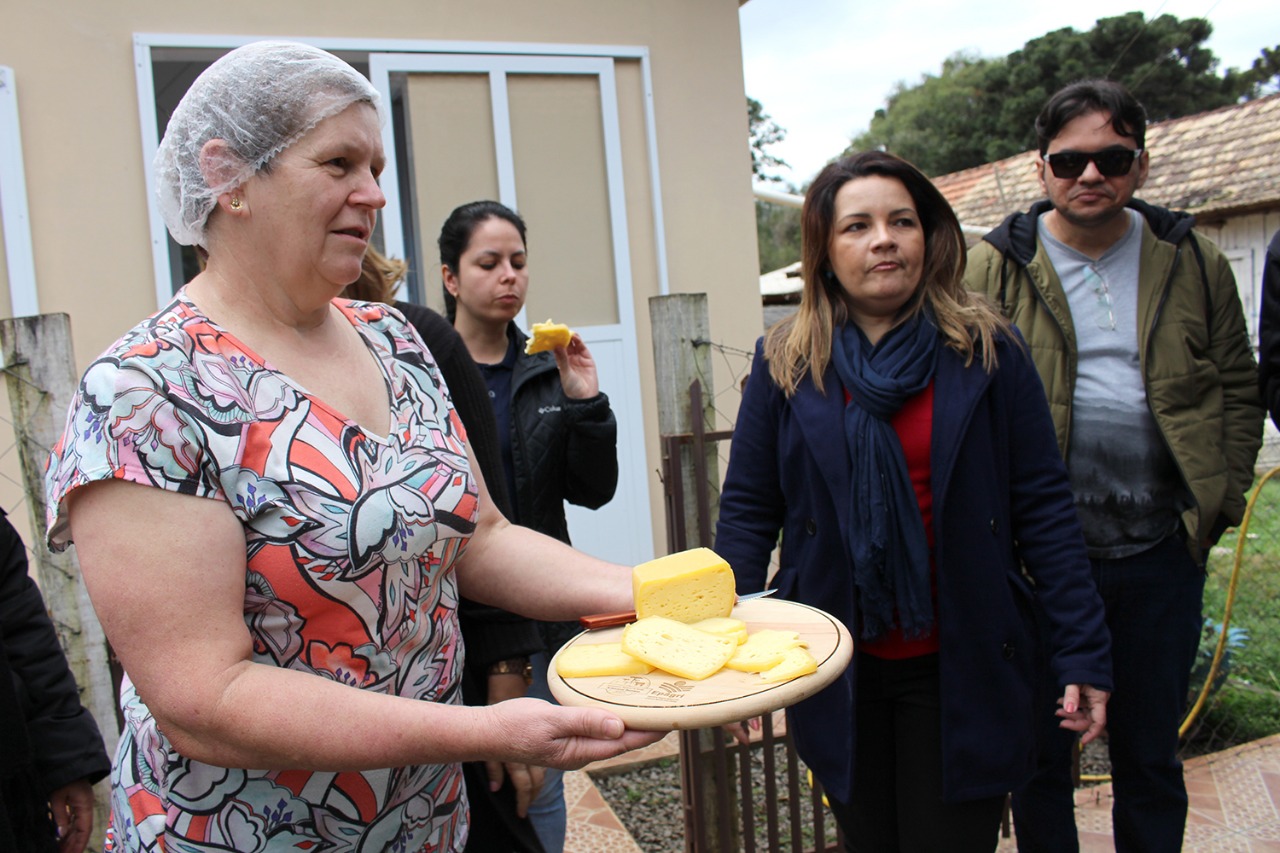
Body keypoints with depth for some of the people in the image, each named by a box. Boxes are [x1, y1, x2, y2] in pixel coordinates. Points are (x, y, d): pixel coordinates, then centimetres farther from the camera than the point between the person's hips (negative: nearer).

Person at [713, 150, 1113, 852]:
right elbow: (747, 511, -3)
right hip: (837, 670, 1)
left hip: (962, 667, -1)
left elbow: (1044, 508, -3)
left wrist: (1083, 653, -5)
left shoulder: (987, 352, -4)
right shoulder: (784, 364, -4)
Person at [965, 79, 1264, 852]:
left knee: (1152, 756, 18)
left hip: (1161, 549, 3)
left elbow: (1238, 388, 11)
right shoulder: (995, 268, -3)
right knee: (1041, 752, 12)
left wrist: (1222, 495, 1)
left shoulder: (1195, 265, 6)